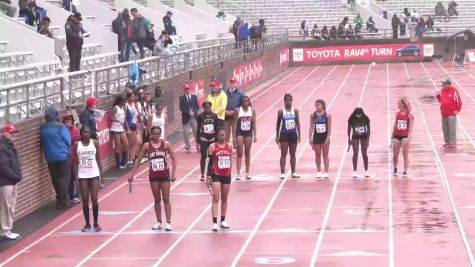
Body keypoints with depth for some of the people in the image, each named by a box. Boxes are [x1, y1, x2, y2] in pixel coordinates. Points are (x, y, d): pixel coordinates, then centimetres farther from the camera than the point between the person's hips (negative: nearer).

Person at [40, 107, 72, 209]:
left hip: (50, 157, 5)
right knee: (64, 177, 1)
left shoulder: (42, 128, -1)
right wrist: (67, 150, 10)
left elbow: (42, 142, 9)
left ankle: (60, 200, 20)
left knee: (55, 179, 13)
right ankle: (63, 201, -4)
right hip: (62, 155, -5)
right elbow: (68, 141, -9)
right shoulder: (60, 127, -15)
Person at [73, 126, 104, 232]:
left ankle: (96, 223, 9)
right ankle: (87, 224, 12)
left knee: (94, 199, -3)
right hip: (82, 175, 0)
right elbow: (75, 162, 1)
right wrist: (76, 178, -5)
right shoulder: (77, 145, -1)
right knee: (85, 200, 2)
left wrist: (101, 176, -2)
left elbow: (98, 160, 3)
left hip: (94, 174, 0)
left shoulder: (95, 143, -1)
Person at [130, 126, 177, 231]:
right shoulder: (147, 146, -3)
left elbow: (173, 158, -2)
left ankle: (168, 222, 1)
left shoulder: (166, 144, -5)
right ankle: (159, 222, 15)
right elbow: (138, 160, 2)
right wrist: (132, 174, -1)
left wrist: (173, 173, -10)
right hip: (153, 176, 1)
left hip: (165, 175, -1)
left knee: (166, 199, 0)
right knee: (157, 200, 8)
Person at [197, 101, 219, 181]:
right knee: (203, 157, -1)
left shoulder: (214, 116, 0)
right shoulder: (201, 116, -6)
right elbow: (198, 129, -1)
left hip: (212, 138, 2)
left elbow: (216, 128, 5)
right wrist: (198, 141, -4)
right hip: (203, 138, -2)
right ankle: (202, 175, 5)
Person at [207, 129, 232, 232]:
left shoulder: (229, 146, 4)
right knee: (216, 199, -10)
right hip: (216, 175, -4)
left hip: (226, 175, 4)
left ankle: (223, 220, 23)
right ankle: (214, 222, -13)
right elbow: (210, 162, -6)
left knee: (224, 198, 13)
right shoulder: (212, 147, -7)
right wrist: (208, 176, -8)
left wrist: (230, 171, 12)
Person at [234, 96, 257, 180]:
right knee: (239, 153, -6)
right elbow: (235, 123, -2)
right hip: (240, 133, -2)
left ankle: (247, 173, 16)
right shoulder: (238, 111, -3)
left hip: (249, 133, 2)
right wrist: (234, 136, -5)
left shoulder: (252, 111, 3)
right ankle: (238, 173, -7)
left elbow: (254, 124, 5)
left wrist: (255, 136, 0)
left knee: (247, 153, 8)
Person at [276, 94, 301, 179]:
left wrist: (299, 135, 1)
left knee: (293, 154, 9)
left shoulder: (295, 111, 2)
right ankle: (282, 173, -3)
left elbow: (297, 123, 6)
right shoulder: (281, 112, -3)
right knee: (283, 154, -4)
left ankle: (293, 172, 16)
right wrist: (277, 136, 0)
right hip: (284, 134, -2)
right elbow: (278, 124, 3)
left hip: (293, 134, 2)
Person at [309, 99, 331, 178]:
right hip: (316, 136, 3)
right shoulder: (313, 115, 2)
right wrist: (310, 138, -2)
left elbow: (329, 127, -6)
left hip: (324, 137, -2)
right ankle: (319, 171, 16)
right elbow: (311, 127, 4)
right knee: (317, 155, 7)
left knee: (325, 155, 3)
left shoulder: (327, 115, -6)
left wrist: (328, 138, -12)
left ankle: (326, 172, 6)